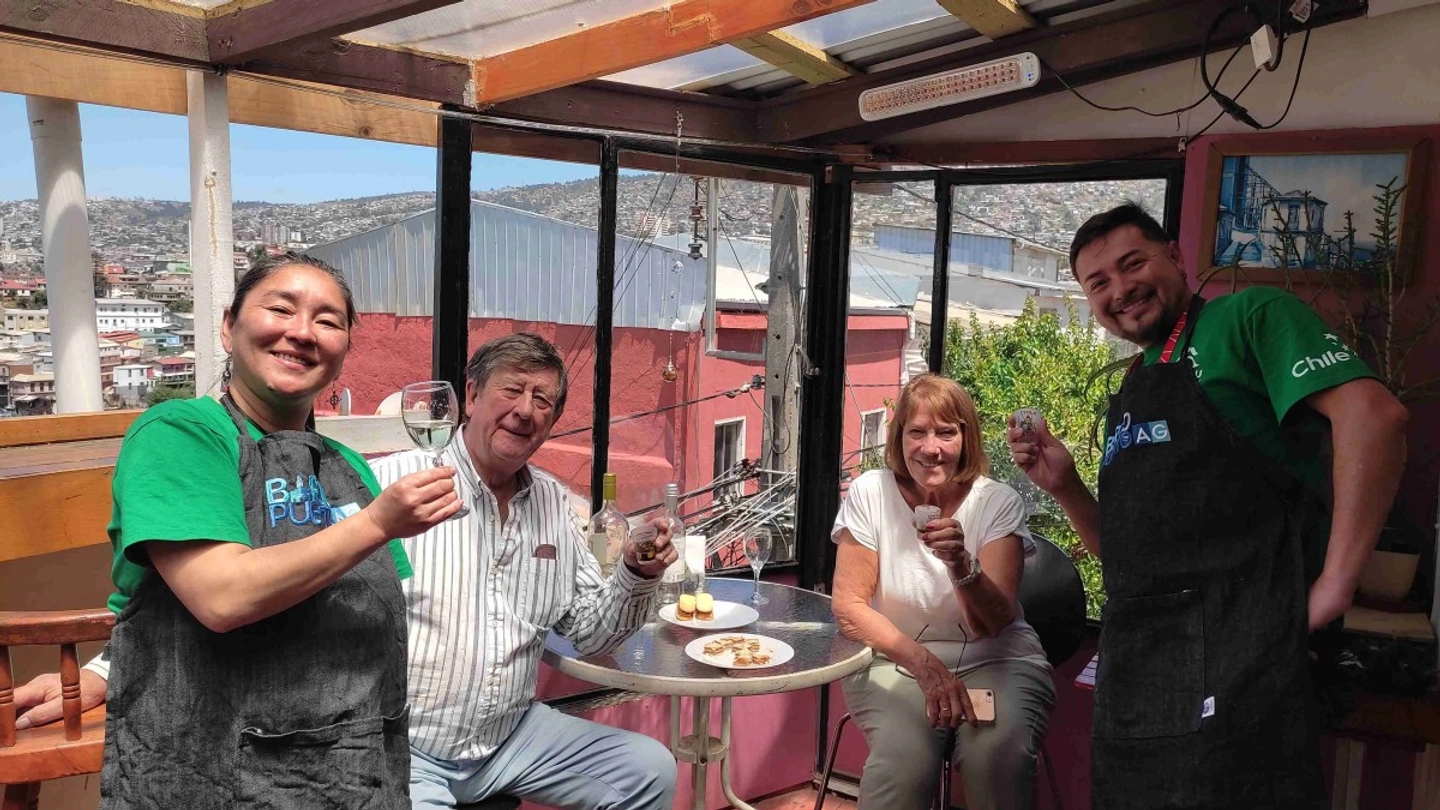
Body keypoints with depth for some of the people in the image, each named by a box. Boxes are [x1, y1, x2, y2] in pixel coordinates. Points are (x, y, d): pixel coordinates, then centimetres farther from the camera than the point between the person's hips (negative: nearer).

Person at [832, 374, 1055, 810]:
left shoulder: (999, 502, -6)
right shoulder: (870, 493, -5)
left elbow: (993, 623, -14)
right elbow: (849, 605, -6)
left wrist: (962, 564, -35)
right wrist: (922, 661, -20)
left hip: (995, 661, 1)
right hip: (895, 662, 0)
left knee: (997, 753, -30)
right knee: (905, 755, -30)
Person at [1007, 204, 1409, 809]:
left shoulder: (1249, 317, 0)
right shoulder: (1133, 392, 22)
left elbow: (1371, 414, -16)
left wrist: (1336, 584, -19)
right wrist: (1064, 487, 7)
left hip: (1231, 642, -8)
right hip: (1133, 660, 8)